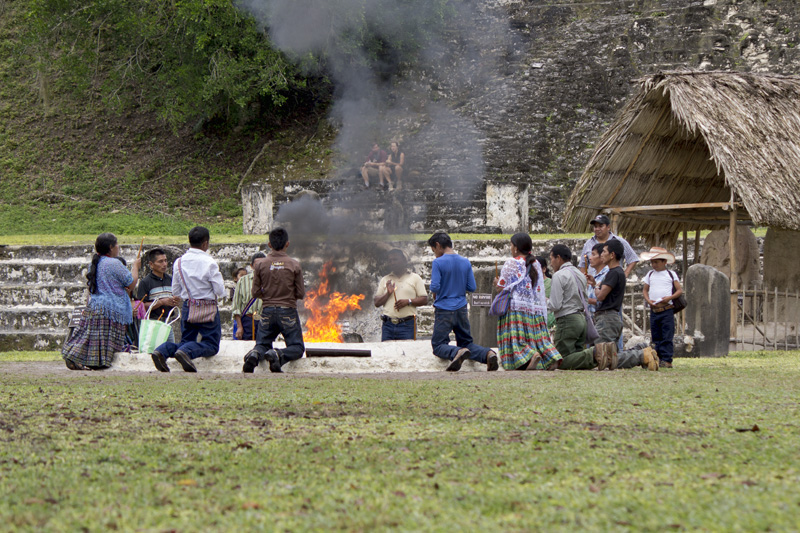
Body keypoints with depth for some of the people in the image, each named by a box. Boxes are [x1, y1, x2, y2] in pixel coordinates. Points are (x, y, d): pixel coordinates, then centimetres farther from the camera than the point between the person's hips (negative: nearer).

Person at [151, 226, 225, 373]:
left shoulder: (179, 262, 2)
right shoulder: (209, 263, -14)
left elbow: (175, 292, 8)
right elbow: (220, 291, -11)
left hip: (187, 308, 5)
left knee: (186, 341, 17)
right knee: (211, 345, 3)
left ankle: (163, 350, -12)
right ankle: (186, 352, -26)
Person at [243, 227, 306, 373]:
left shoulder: (260, 265, -3)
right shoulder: (294, 265, -6)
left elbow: (255, 293, 0)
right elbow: (301, 294, -2)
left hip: (268, 311, 2)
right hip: (288, 312, -2)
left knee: (262, 344, 14)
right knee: (297, 347, 5)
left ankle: (254, 355, -23)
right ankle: (279, 355, -29)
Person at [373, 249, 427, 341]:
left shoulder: (415, 278, 11)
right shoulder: (385, 280, 19)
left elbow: (424, 300, 4)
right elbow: (376, 303, 14)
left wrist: (408, 301, -10)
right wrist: (388, 294, -3)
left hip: (407, 324, -3)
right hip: (388, 325, 3)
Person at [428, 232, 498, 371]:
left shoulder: (438, 263, -11)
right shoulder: (465, 262, 5)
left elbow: (435, 287, -17)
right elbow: (472, 287, 5)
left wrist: (435, 297, 5)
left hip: (443, 309, -5)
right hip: (461, 309, 5)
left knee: (438, 346, 0)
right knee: (466, 343, 15)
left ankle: (457, 352, -32)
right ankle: (488, 354, -15)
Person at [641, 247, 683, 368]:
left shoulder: (671, 274, 3)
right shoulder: (650, 275, 13)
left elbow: (680, 290, 2)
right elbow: (645, 290, 16)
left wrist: (670, 297, -14)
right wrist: (648, 300, -3)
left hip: (667, 310, -4)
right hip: (654, 311, 4)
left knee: (667, 337, -7)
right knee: (656, 337, 6)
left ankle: (667, 360, -7)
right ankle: (659, 358, 11)